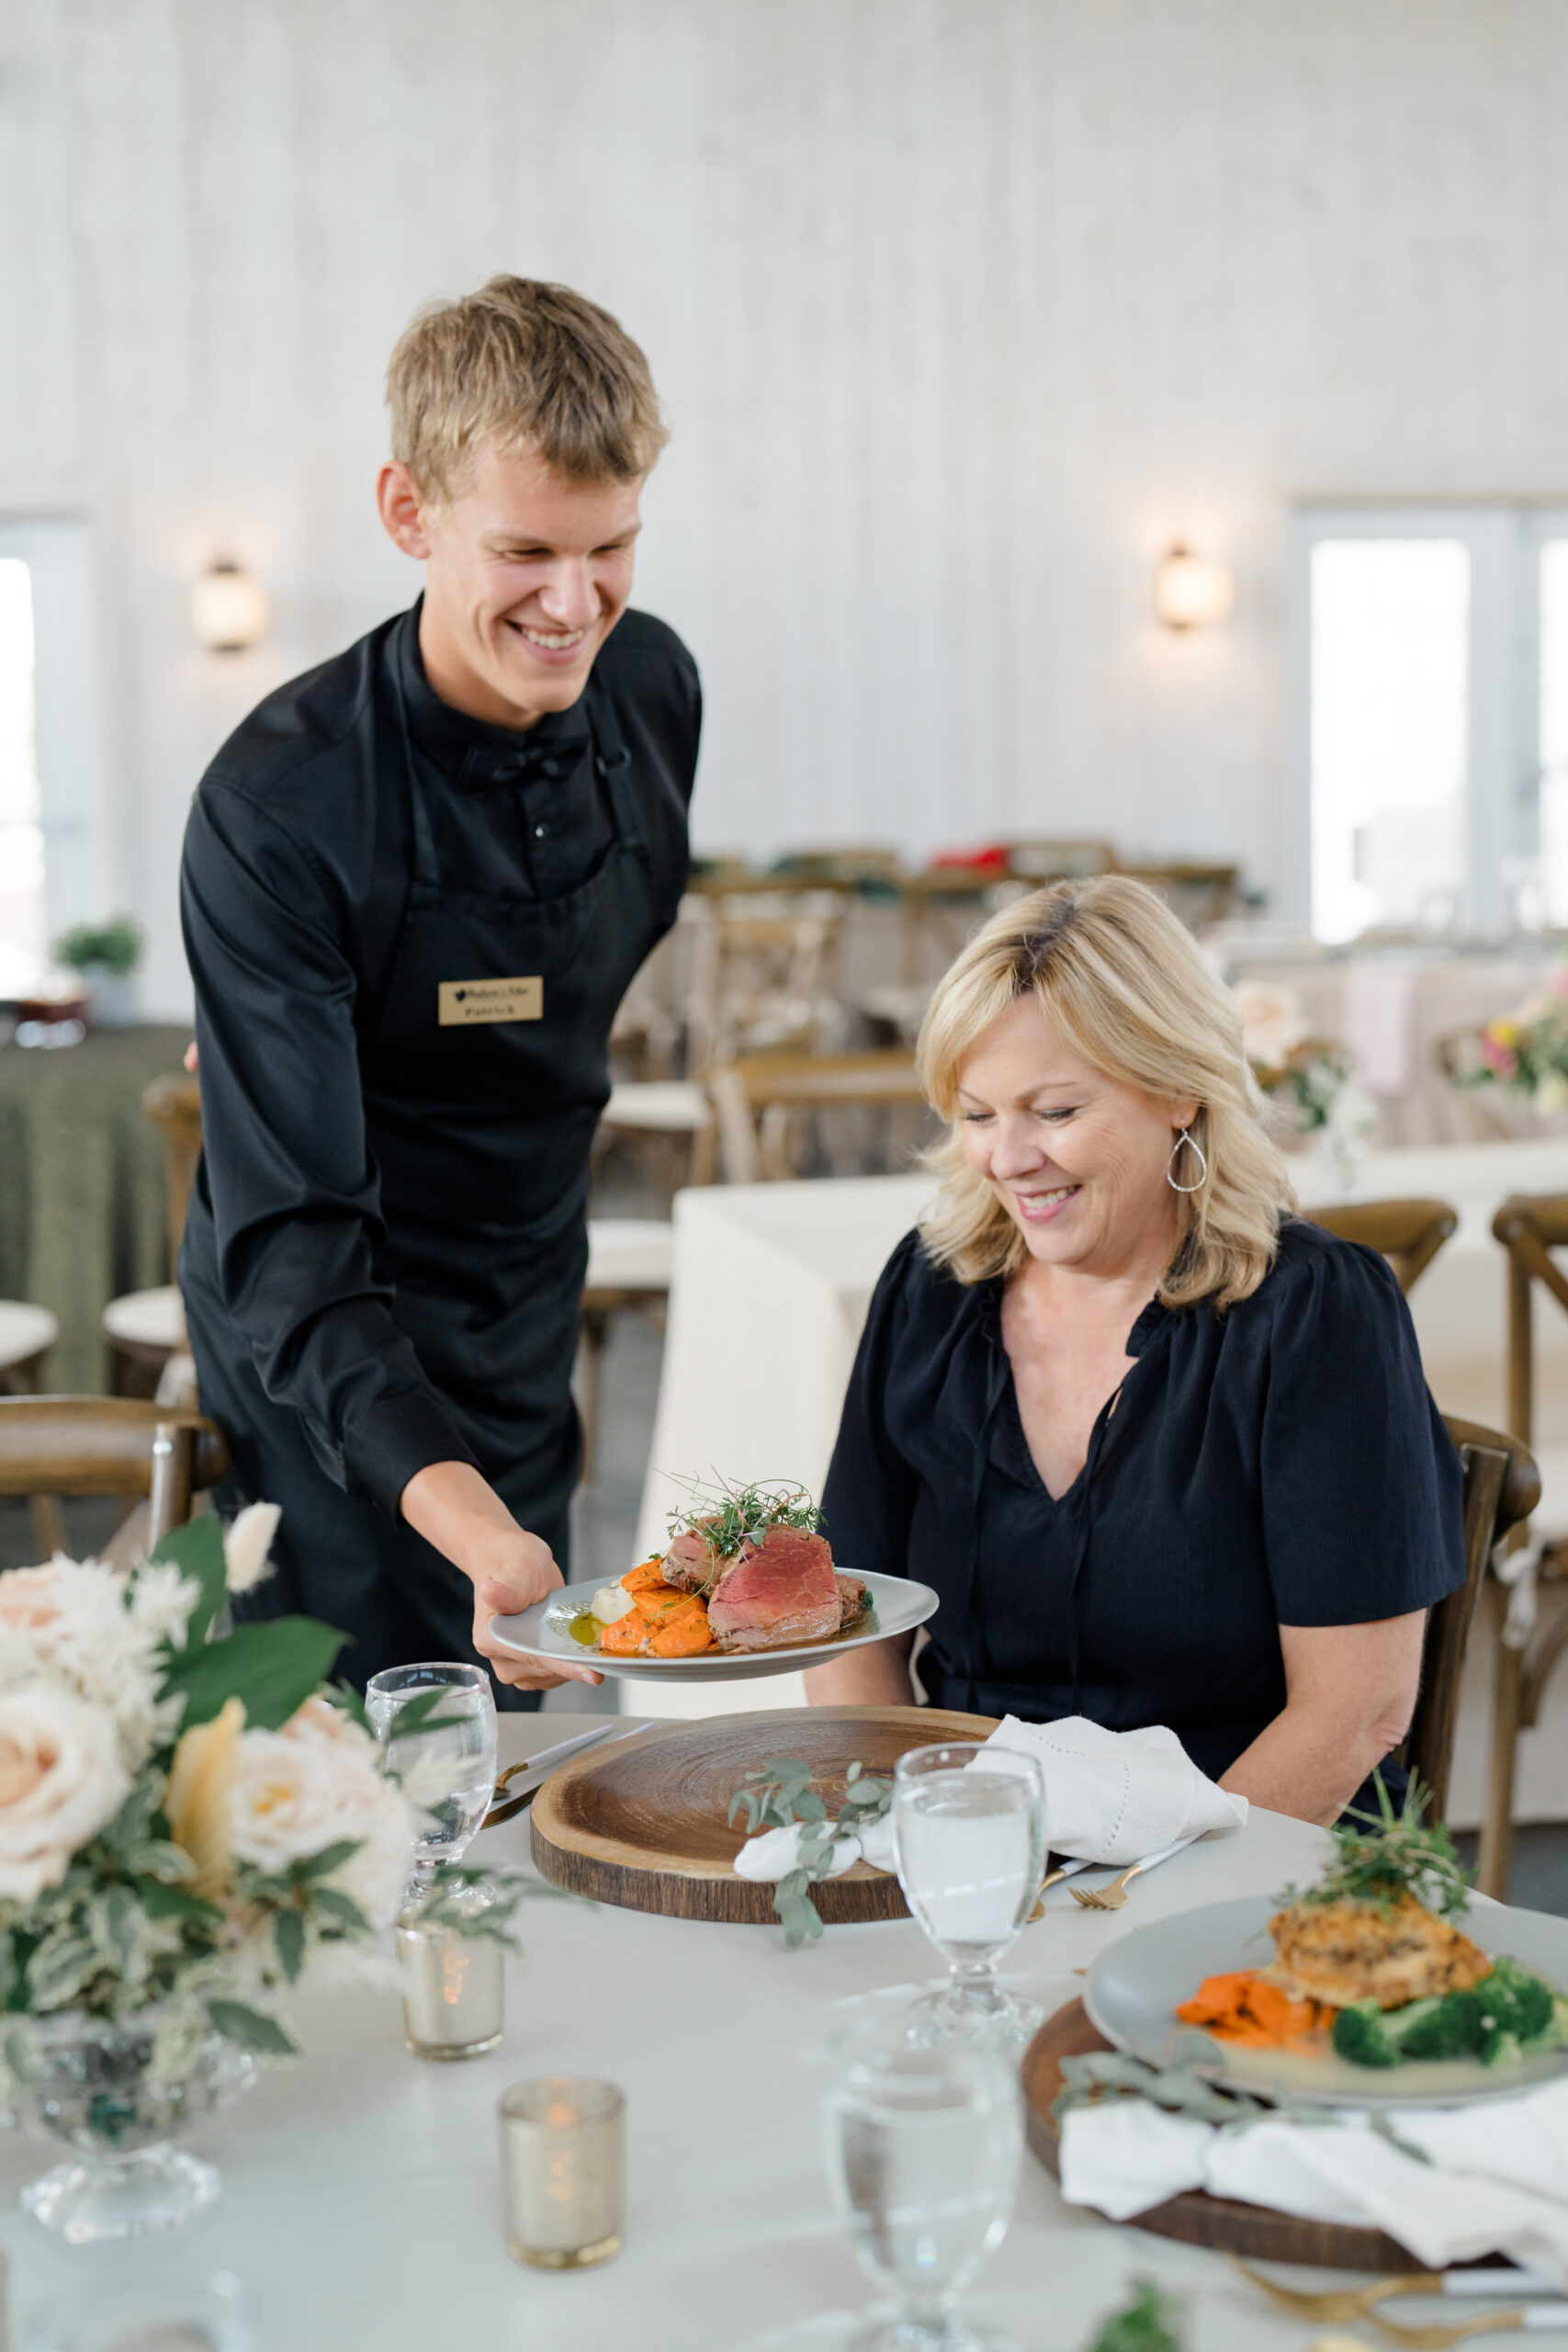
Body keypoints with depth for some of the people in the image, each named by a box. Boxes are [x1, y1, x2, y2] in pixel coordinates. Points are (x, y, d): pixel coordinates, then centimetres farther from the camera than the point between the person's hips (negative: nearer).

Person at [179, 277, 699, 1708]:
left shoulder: (653, 688, -8)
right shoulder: (276, 809, -27)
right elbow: (288, 1243, -31)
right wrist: (469, 1524, -45)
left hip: (528, 1332, 6)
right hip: (335, 1386, -5)